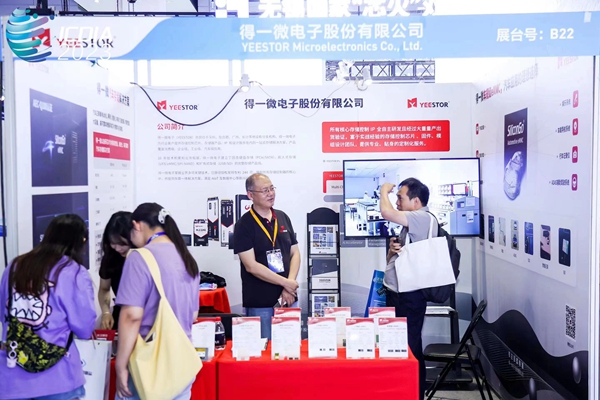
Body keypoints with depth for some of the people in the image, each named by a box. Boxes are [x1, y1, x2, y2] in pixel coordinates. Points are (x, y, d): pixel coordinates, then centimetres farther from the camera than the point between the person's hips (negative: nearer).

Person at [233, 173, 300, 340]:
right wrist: (285, 283, -12)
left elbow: (295, 253, 7)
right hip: (260, 303, -5)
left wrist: (289, 289, -7)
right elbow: (251, 266, -14)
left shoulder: (283, 218, 7)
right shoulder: (244, 225, -9)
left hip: (288, 298, 5)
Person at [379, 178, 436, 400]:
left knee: (409, 346, 0)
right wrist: (392, 249, -4)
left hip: (409, 295, -10)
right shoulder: (411, 223, 16)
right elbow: (392, 260, 19)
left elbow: (386, 213, -27)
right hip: (396, 292, 10)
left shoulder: (424, 218, -14)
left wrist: (384, 190, -8)